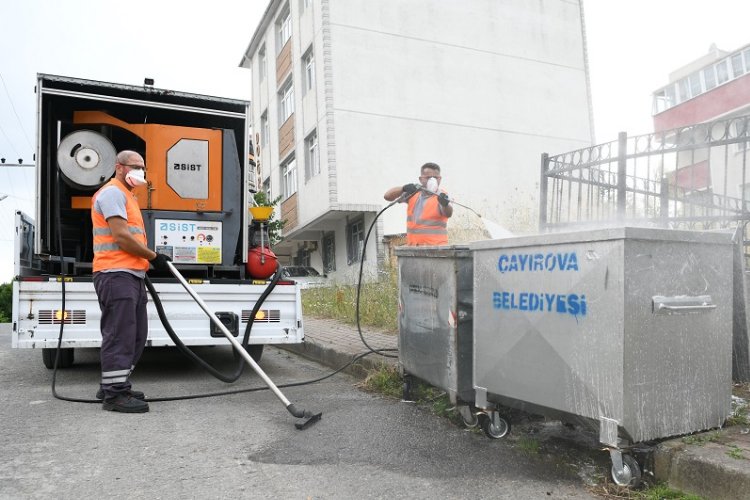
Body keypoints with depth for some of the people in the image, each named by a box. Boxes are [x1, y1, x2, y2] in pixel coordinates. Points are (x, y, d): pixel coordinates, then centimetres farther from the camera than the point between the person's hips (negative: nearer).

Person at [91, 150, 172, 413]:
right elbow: (122, 237, -17)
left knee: (135, 335, 13)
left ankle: (112, 385, 22)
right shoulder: (112, 192, -7)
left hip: (132, 274, 11)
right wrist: (154, 256, -10)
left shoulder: (126, 196, 26)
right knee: (120, 334, -10)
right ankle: (115, 394, -5)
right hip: (116, 273, -11)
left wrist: (150, 258, 18)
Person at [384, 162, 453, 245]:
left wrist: (445, 204, -49)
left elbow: (448, 214, -25)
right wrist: (404, 188, -14)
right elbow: (387, 196, 5)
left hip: (436, 247, -5)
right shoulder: (413, 192, 6)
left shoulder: (441, 196, -6)